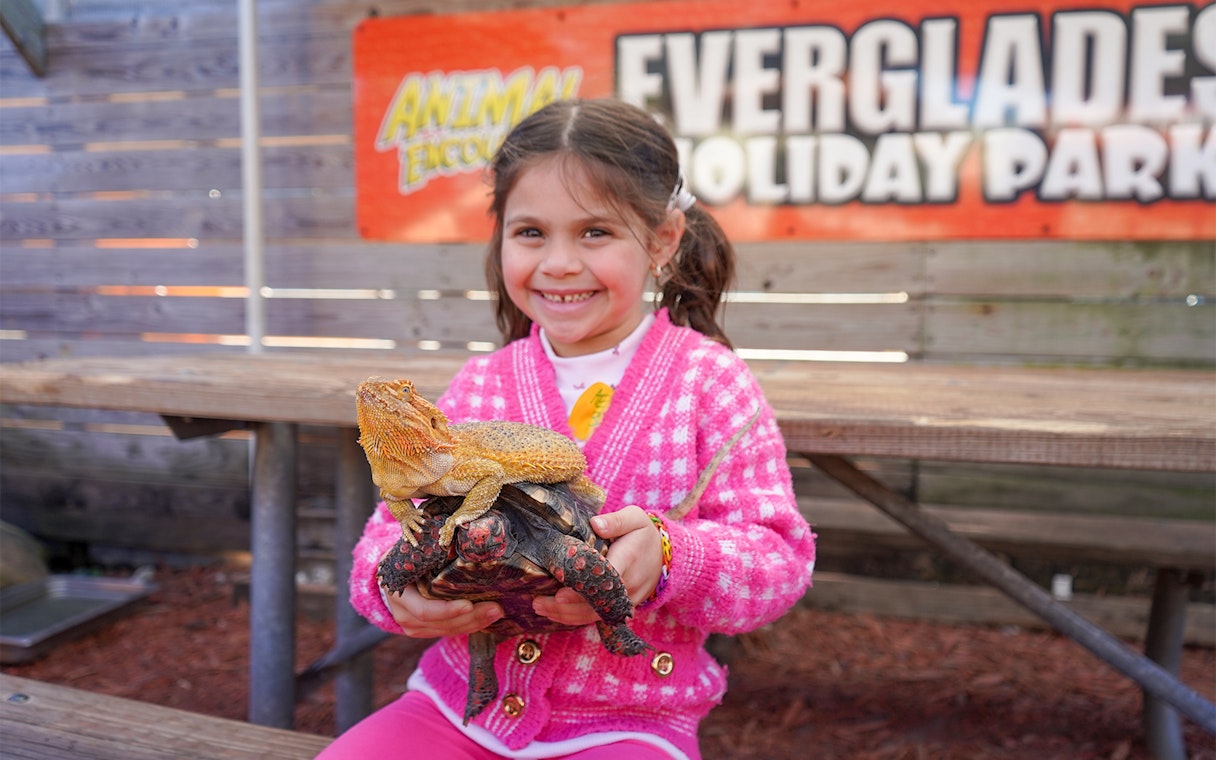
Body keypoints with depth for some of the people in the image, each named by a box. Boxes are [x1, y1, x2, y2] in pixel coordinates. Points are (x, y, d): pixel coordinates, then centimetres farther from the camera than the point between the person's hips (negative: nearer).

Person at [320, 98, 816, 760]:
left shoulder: (707, 379, -6)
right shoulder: (479, 385, 3)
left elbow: (782, 557, -10)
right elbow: (393, 525, 4)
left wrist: (668, 557, -29)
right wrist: (395, 585, -19)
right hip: (463, 699, 3)